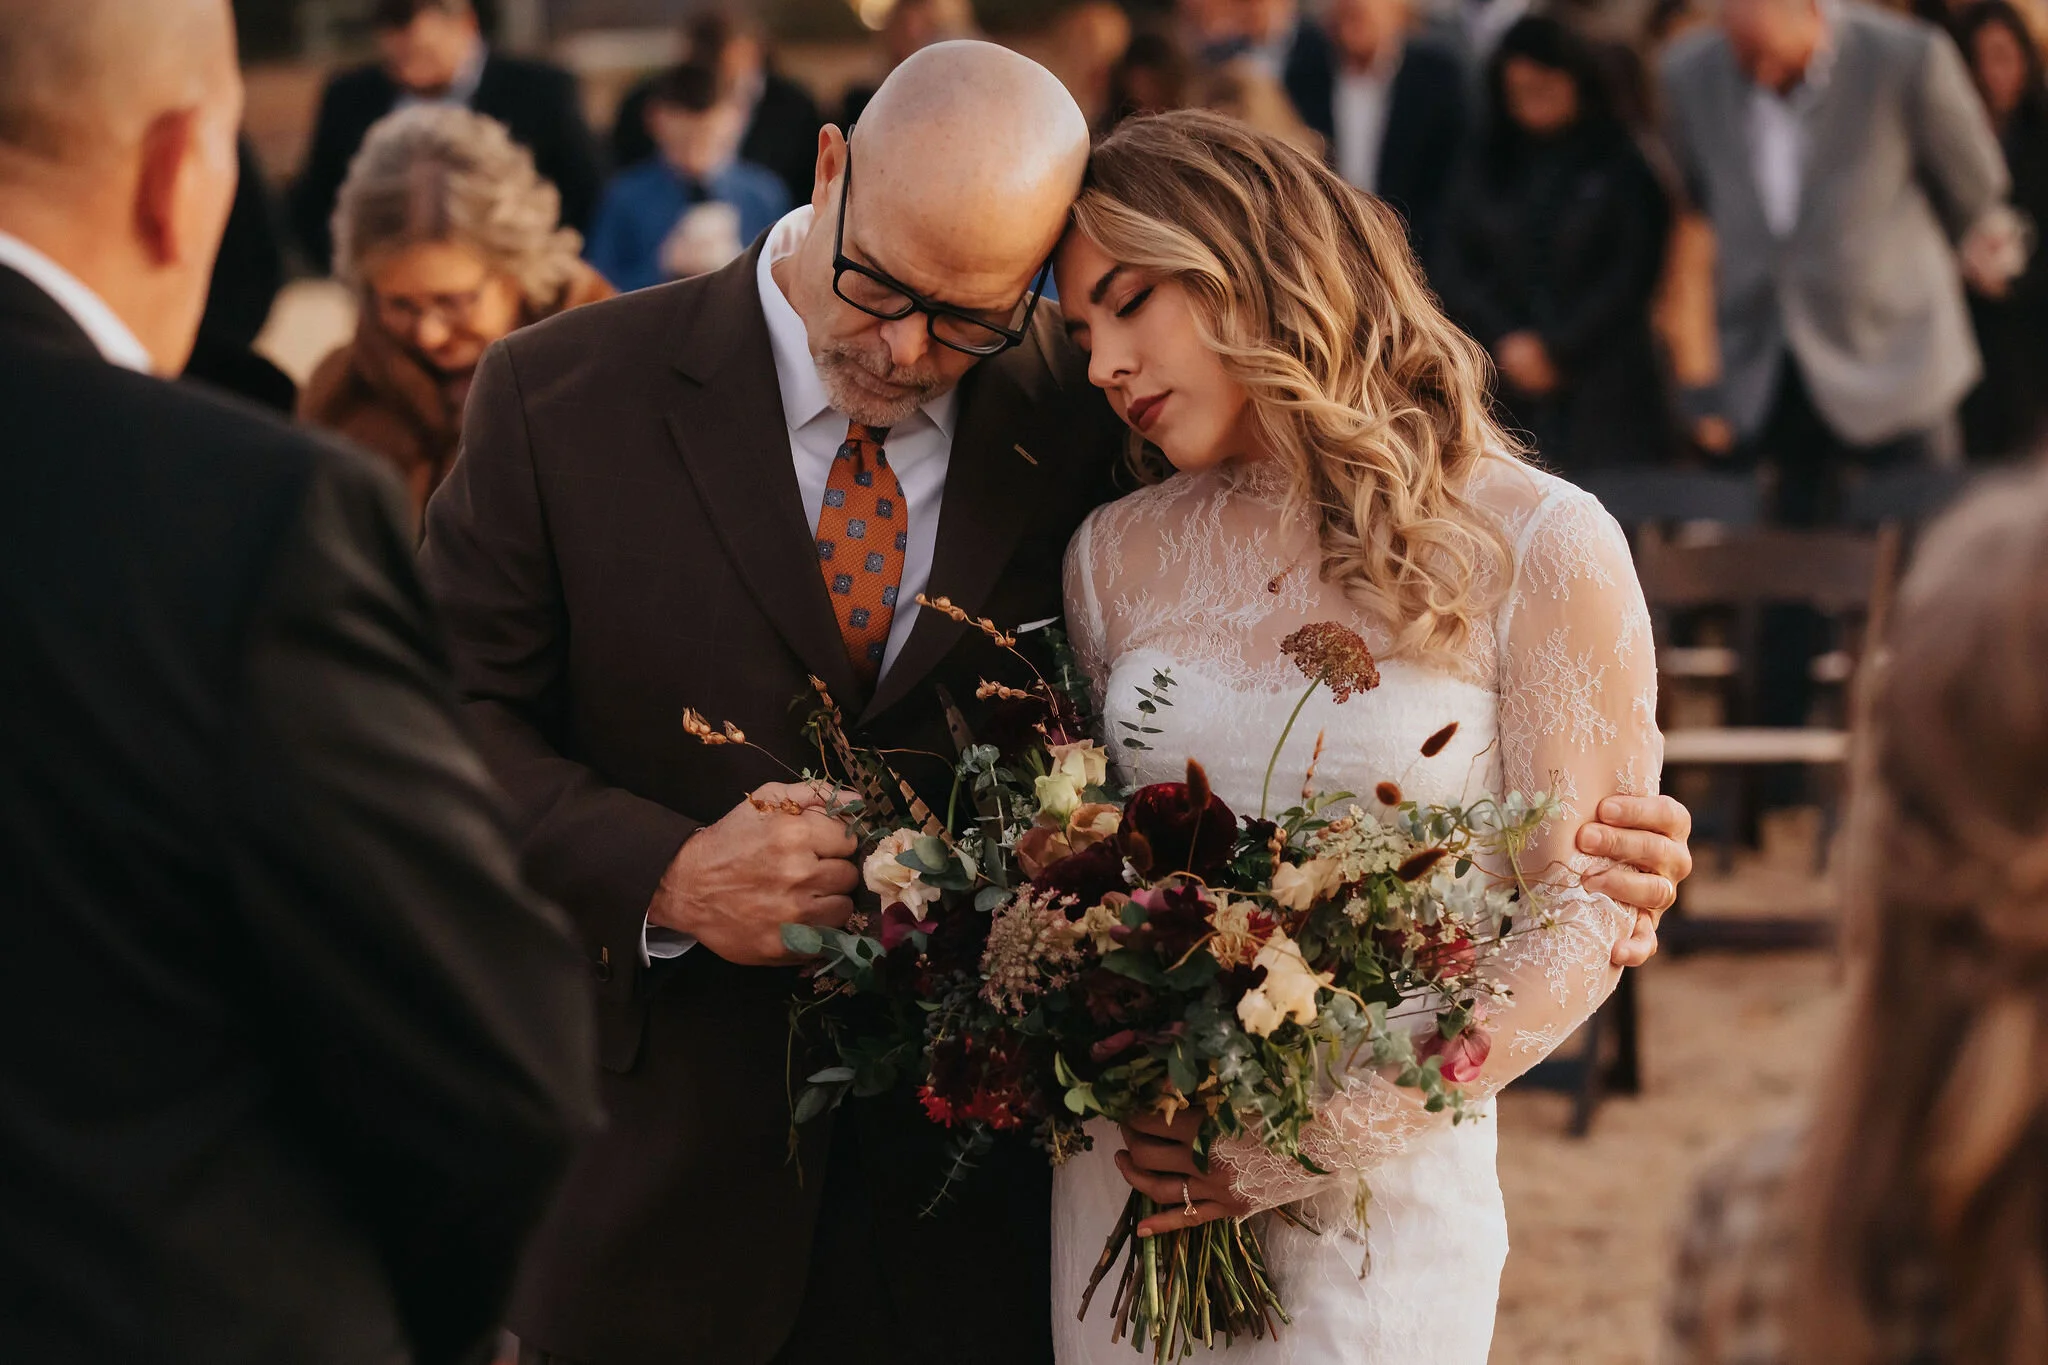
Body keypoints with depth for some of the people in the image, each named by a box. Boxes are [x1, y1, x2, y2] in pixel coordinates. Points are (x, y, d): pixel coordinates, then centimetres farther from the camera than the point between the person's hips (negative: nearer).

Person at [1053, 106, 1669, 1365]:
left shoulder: (1533, 548, -7)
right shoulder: (1118, 557, 5)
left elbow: (1586, 916, -9)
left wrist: (1332, 1132, -18)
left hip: (1379, 1202, -3)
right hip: (1127, 1187, 4)